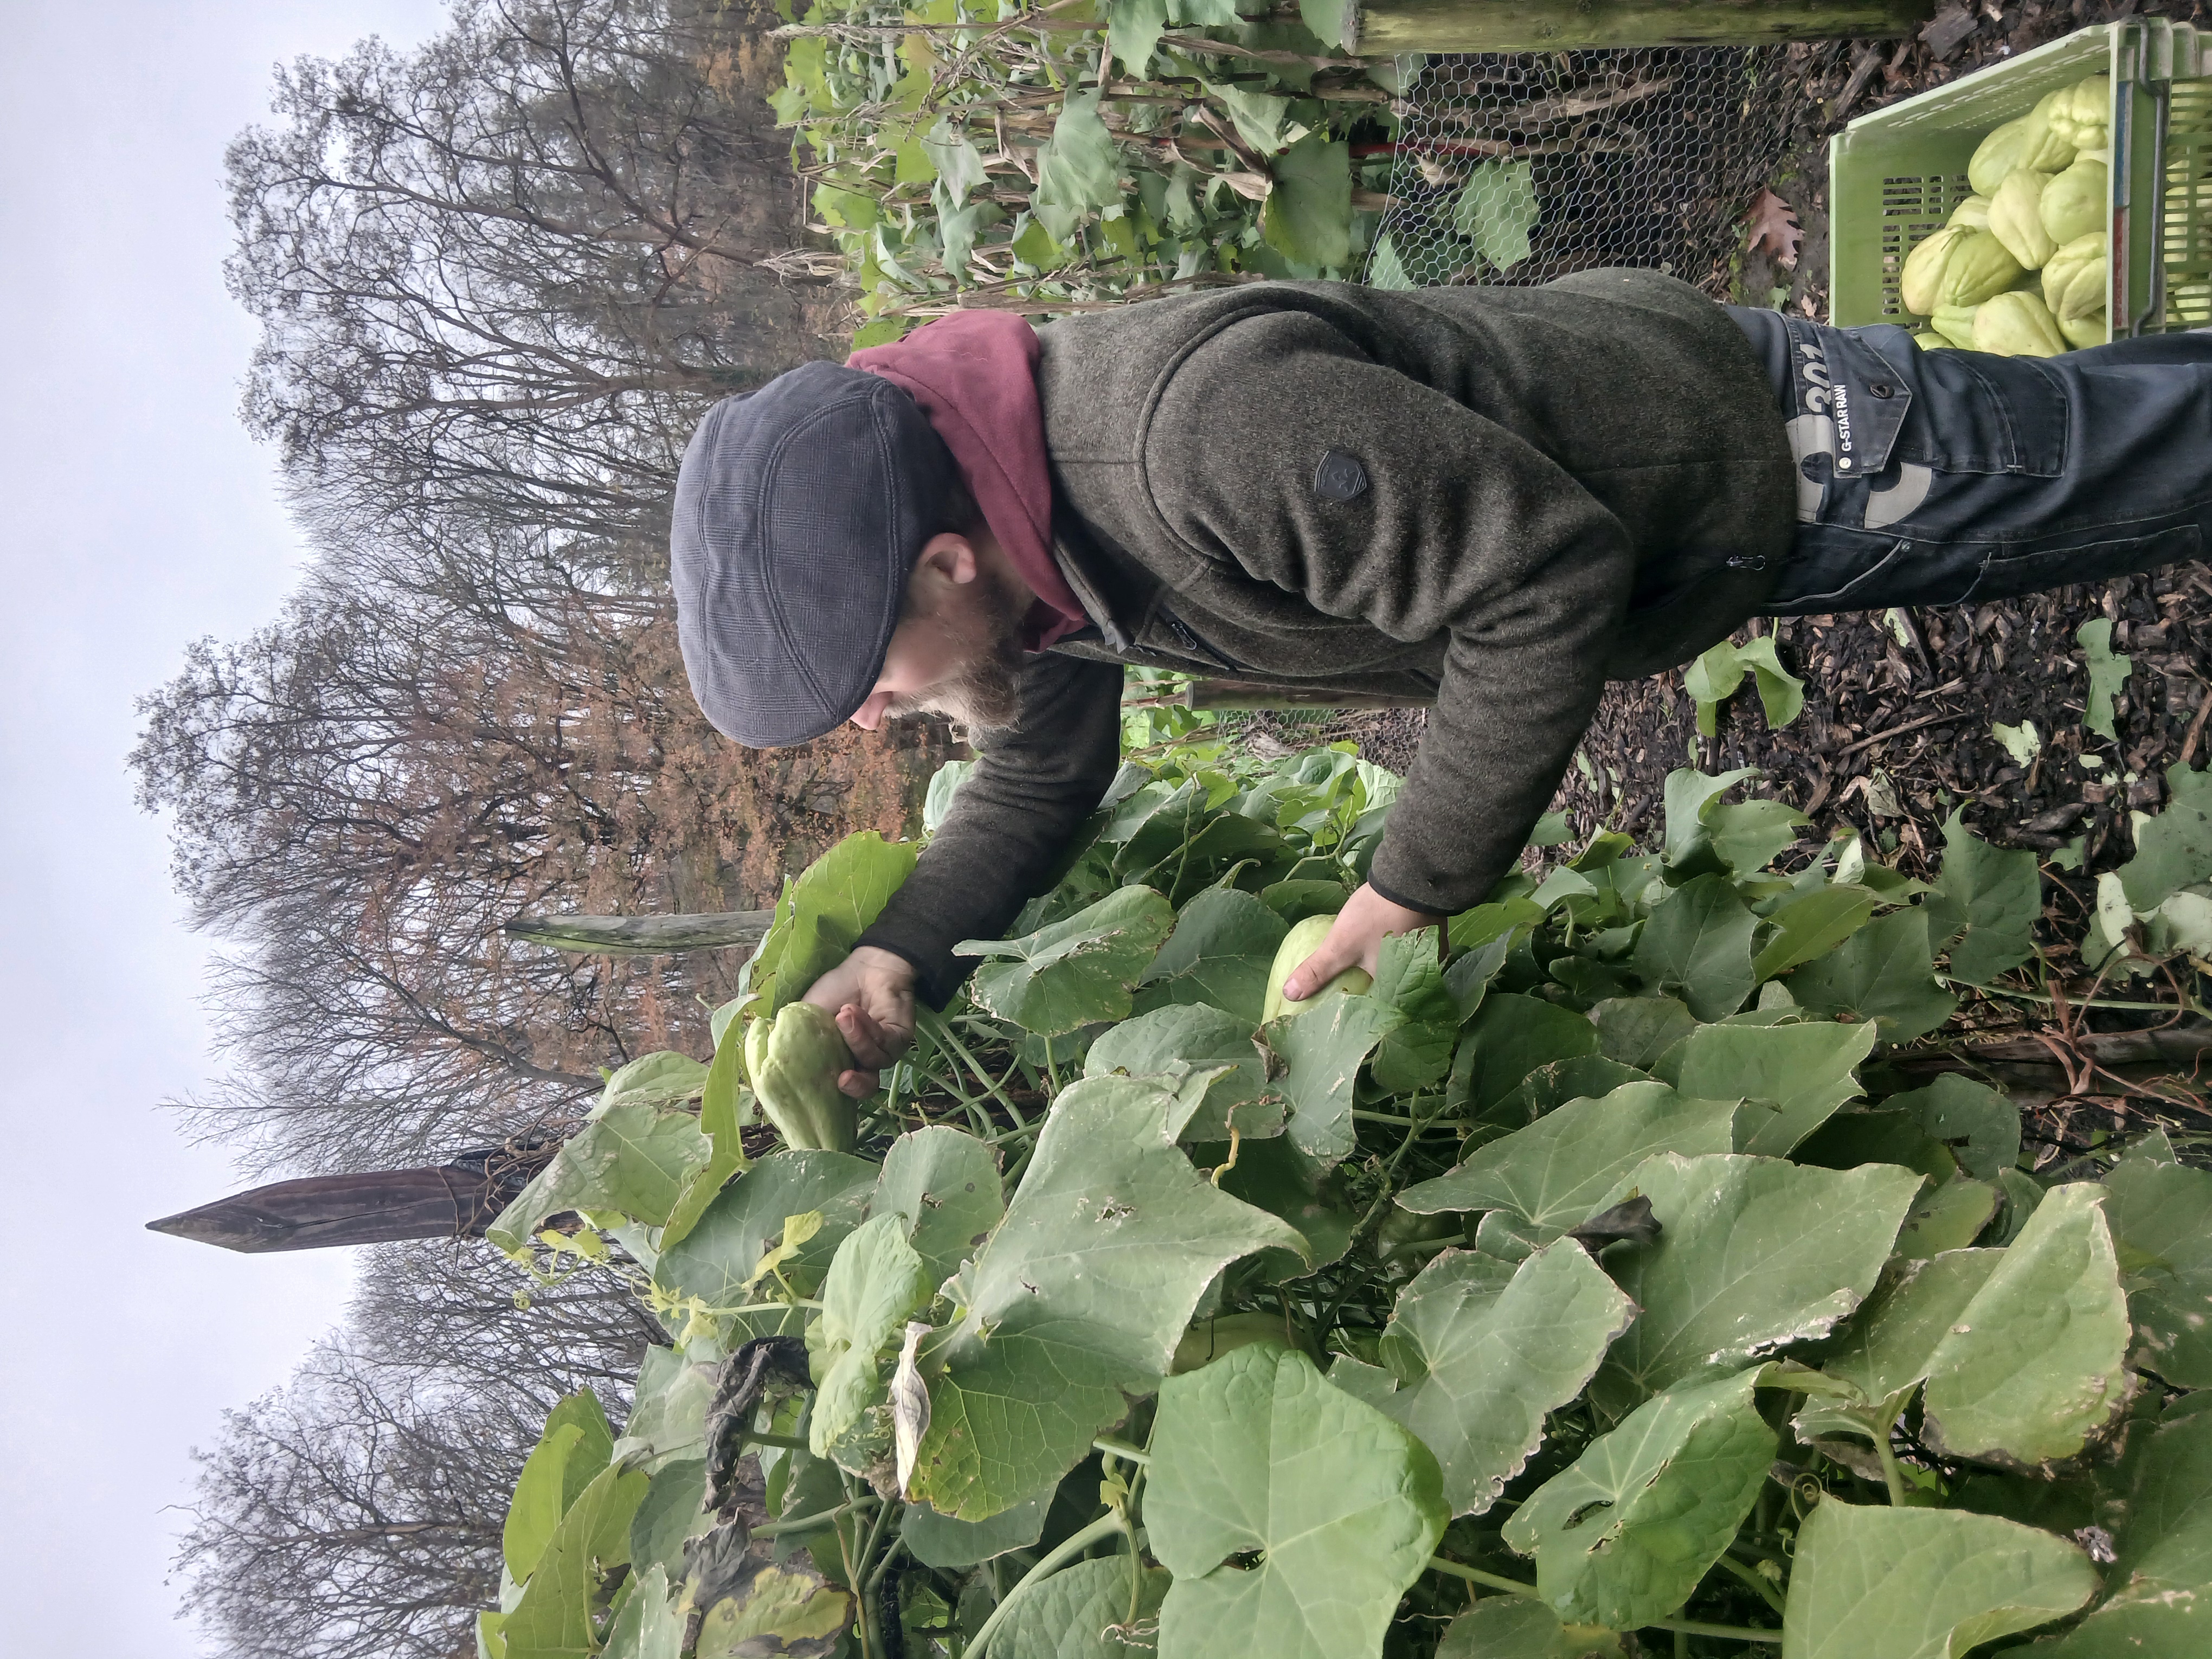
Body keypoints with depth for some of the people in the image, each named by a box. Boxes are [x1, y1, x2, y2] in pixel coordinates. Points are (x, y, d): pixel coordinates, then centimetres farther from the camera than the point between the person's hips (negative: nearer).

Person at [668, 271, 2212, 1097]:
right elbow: (1040, 777, 1)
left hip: (1765, 452, -7)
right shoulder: (1018, 513, -14)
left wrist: (1417, 889, -31)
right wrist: (899, 954, -16)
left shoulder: (1212, 433, -44)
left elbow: (1549, 577, -37)